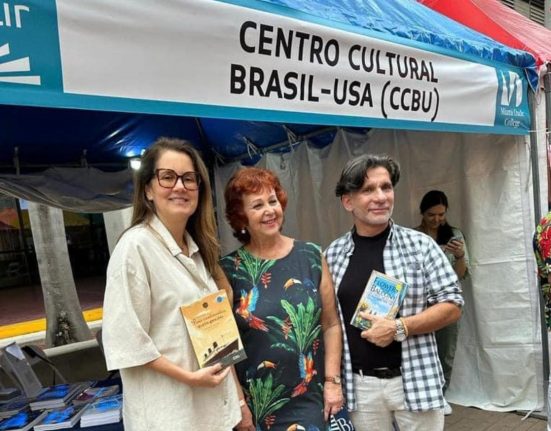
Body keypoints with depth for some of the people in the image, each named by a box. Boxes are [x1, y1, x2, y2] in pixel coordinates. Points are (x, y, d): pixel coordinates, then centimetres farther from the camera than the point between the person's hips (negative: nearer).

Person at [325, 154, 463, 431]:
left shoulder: (419, 244, -5)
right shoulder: (333, 254, 0)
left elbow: (452, 306, -4)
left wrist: (399, 328, -16)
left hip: (414, 379, -1)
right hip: (359, 385, 2)